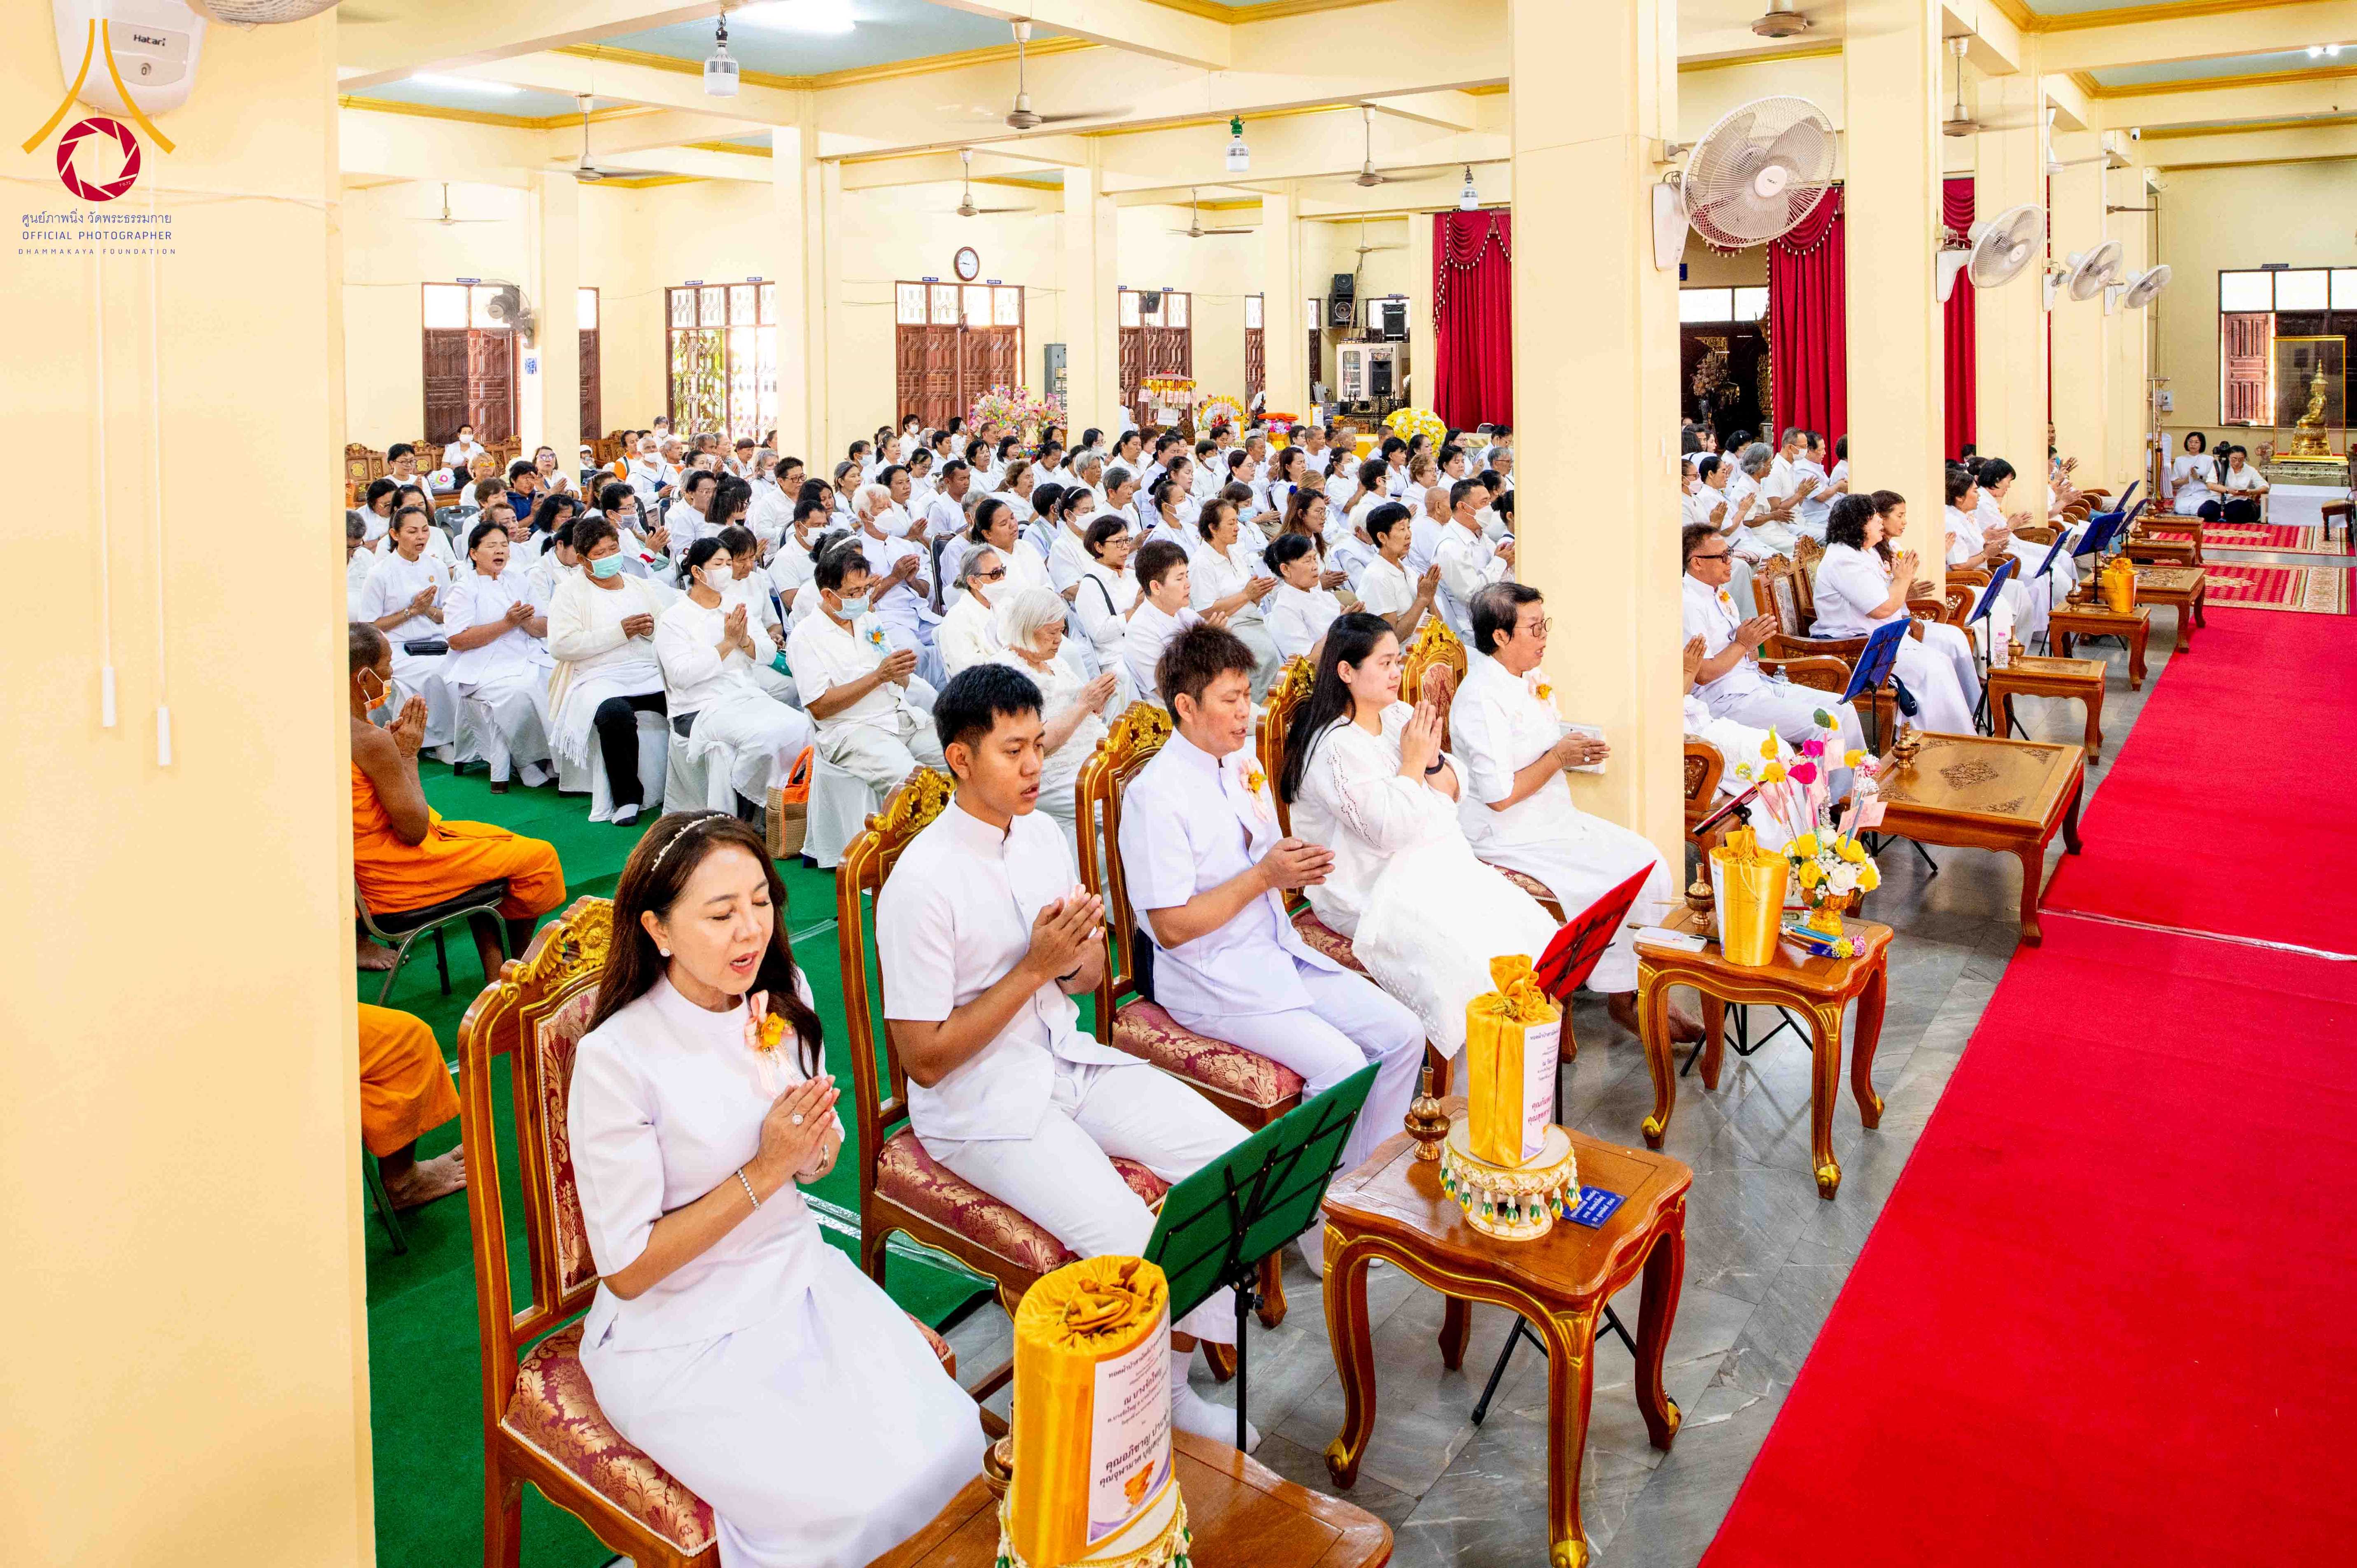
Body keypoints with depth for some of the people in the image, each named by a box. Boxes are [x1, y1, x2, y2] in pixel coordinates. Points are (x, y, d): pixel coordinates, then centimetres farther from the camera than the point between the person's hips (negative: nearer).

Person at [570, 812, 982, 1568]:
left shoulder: (783, 996, -2)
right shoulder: (615, 1058, -20)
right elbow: (627, 1270, -15)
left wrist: (815, 1146, -12)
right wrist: (764, 1171, -19)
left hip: (801, 1279, 6)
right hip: (680, 1337, -6)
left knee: (949, 1443, -12)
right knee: (843, 1506, -20)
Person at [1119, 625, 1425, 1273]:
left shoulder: (1244, 765, 9)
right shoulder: (1155, 794, -17)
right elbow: (1172, 926, -19)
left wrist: (1300, 867, -4)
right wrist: (1264, 876, -20)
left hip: (1280, 953, 8)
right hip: (1214, 980, -8)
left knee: (1402, 1035, -5)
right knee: (1341, 1065, -23)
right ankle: (1322, 1226, -2)